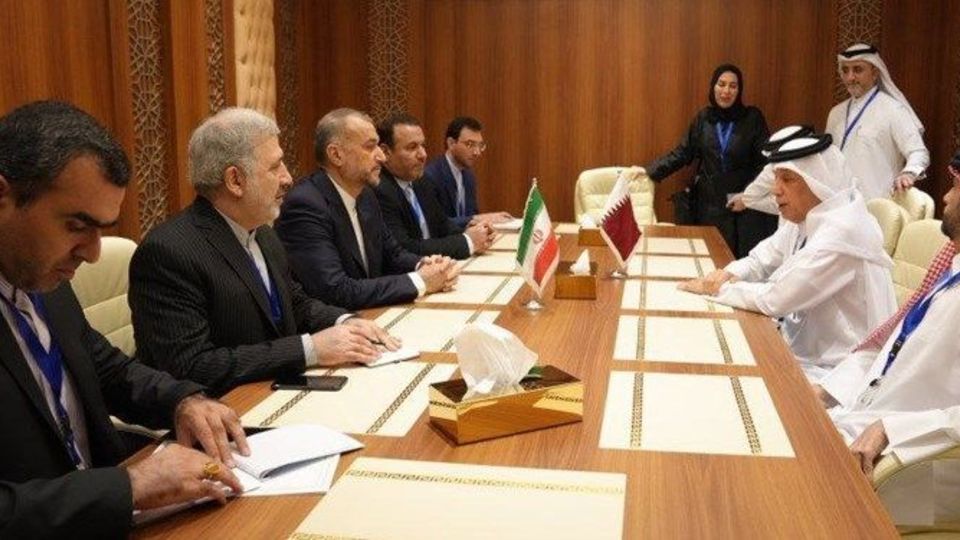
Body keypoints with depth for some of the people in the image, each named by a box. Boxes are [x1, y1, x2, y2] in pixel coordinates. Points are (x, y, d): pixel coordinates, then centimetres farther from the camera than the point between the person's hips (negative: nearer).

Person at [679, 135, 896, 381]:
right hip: (804, 350, 8)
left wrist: (720, 288, -11)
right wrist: (729, 274, -8)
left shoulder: (841, 232, -25)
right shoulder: (804, 219, 3)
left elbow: (775, 298, -26)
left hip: (835, 373, -8)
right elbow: (762, 258, 14)